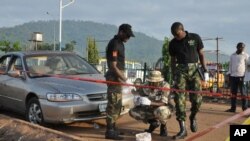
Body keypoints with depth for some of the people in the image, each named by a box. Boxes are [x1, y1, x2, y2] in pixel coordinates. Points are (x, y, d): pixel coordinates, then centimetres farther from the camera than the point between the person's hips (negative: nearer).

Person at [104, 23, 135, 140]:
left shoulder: (120, 43, 13)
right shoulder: (114, 44, -18)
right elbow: (113, 66, -21)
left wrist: (122, 76, 16)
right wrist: (122, 77, -17)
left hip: (118, 77, 10)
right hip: (114, 77, -10)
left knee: (117, 104, 17)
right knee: (113, 104, -7)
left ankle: (113, 127, 27)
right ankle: (110, 131, -2)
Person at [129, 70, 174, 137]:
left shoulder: (165, 86, -25)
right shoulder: (145, 86, -13)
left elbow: (163, 103, -32)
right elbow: (136, 98, -11)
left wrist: (150, 102, -46)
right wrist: (138, 99, -36)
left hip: (165, 109, -5)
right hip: (150, 109, 5)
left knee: (160, 111, -41)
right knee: (132, 112, -12)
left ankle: (163, 127, -4)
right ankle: (153, 123, 10)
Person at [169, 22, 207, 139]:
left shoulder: (195, 38, 0)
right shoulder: (173, 43, 5)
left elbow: (201, 54, 7)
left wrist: (205, 69, 1)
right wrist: (173, 76, 10)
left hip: (194, 69, -1)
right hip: (180, 70, 1)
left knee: (197, 98, -9)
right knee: (179, 98, -11)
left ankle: (193, 116, 25)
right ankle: (182, 129, -7)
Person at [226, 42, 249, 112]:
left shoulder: (245, 55, 1)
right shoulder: (232, 55, 14)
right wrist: (229, 74, 11)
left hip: (241, 76, -4)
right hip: (233, 76, 4)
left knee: (243, 93, -2)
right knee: (233, 92, 8)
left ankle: (245, 108, 3)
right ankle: (233, 108, 14)